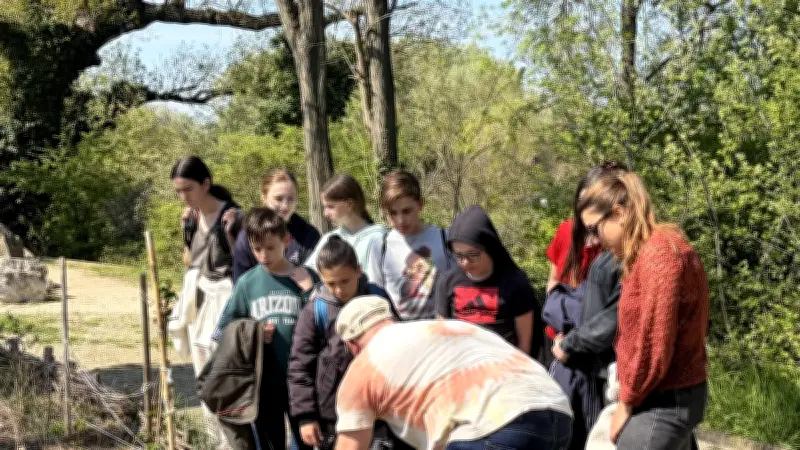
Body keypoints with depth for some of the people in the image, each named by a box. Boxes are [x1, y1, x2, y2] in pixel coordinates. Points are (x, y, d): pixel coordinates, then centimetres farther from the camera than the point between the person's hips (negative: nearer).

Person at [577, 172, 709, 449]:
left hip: (662, 402, -10)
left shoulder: (658, 253, -18)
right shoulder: (653, 250, 13)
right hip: (672, 395, 10)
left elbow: (655, 345, -21)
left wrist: (627, 402, -11)